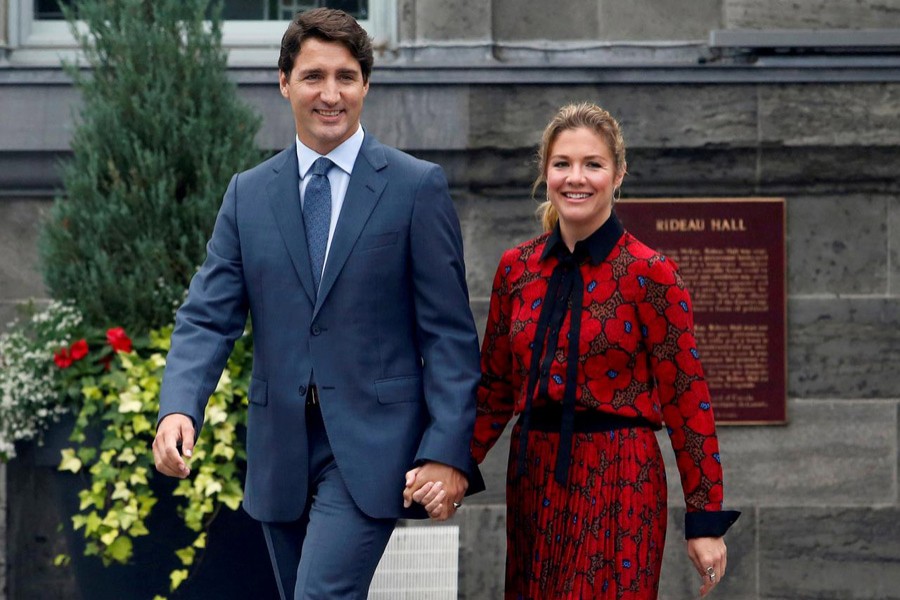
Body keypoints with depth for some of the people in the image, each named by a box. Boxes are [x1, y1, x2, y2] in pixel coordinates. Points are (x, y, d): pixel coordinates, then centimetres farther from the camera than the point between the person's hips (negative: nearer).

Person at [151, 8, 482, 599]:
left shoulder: (418, 188, -1)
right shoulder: (248, 194, 10)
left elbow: (449, 332, -3)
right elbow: (208, 318, 4)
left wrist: (447, 451, -12)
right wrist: (179, 408, -15)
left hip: (370, 444, -4)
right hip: (280, 450, 5)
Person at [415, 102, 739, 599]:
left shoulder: (649, 273, -8)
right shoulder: (517, 269, 5)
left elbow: (686, 400, -8)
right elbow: (495, 388, 11)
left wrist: (705, 521, -9)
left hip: (618, 483, -5)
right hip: (533, 479, 5)